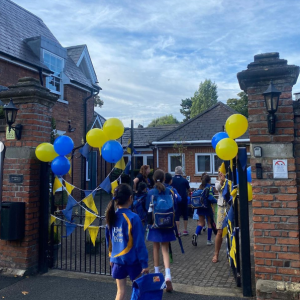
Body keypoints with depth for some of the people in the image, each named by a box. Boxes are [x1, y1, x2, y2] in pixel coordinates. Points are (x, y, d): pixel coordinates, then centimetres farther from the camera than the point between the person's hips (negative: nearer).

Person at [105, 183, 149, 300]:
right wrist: (144, 263, -10)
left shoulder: (111, 216, -2)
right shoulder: (133, 218, -19)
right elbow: (139, 243, -16)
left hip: (117, 260, 5)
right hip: (132, 260, -4)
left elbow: (109, 240, 9)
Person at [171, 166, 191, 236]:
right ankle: (185, 230, 20)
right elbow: (189, 190, 5)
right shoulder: (184, 180, -6)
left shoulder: (172, 180, -7)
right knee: (185, 215, 13)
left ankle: (178, 231, 4)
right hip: (184, 199, 0)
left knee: (177, 215, 5)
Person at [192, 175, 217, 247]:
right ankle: (209, 240, 16)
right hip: (208, 207, -4)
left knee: (201, 223, 13)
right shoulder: (209, 187, -10)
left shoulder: (200, 187, 4)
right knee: (210, 223, 11)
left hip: (200, 207, 4)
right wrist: (216, 201, -7)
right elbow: (210, 197, -22)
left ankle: (196, 234, -13)